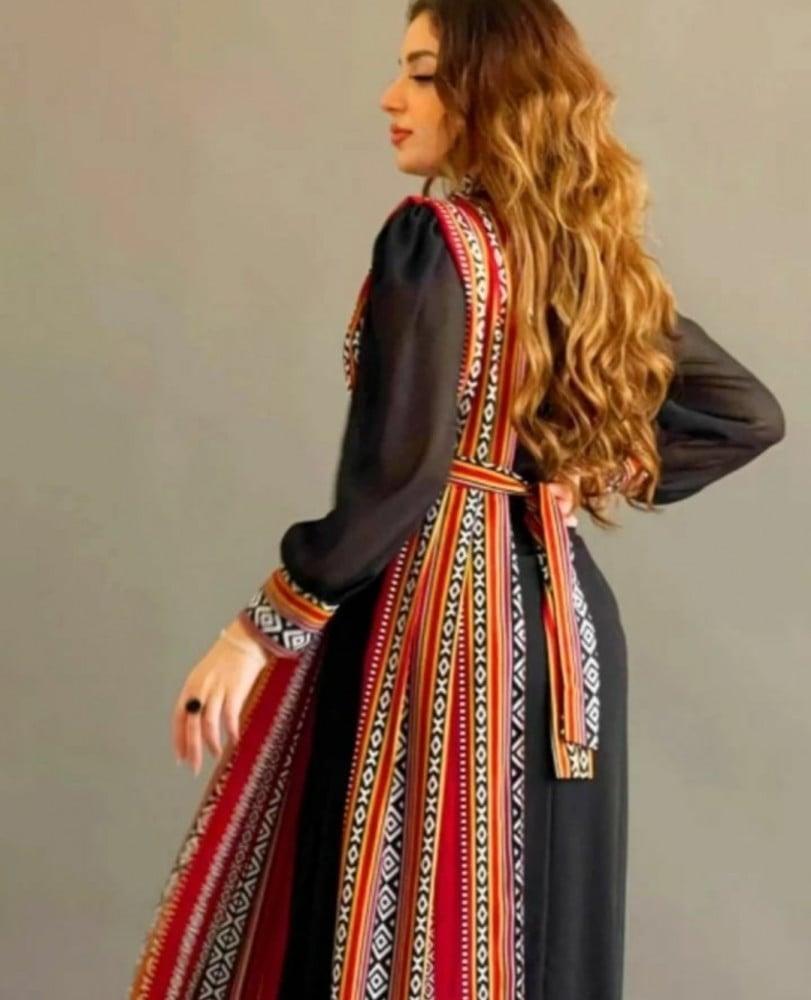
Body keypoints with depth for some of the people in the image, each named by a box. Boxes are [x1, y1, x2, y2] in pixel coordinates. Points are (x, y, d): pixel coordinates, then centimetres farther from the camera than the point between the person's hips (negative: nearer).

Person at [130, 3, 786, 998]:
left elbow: (398, 471, -22)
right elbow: (748, 413, 14)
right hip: (563, 614, 8)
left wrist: (263, 629, -15)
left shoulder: (433, 238, -12)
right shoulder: (590, 248, 10)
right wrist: (606, 476, 11)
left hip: (435, 611, -8)